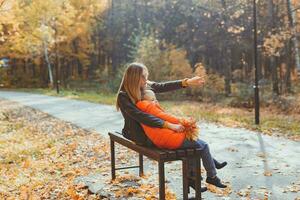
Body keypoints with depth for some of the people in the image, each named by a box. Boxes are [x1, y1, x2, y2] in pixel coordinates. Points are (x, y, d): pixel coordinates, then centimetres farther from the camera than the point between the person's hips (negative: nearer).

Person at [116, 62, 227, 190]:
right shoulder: (123, 97, -17)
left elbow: (164, 86, 3)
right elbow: (142, 117, -25)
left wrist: (187, 82, -8)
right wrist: (168, 125, -29)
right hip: (145, 137, -8)